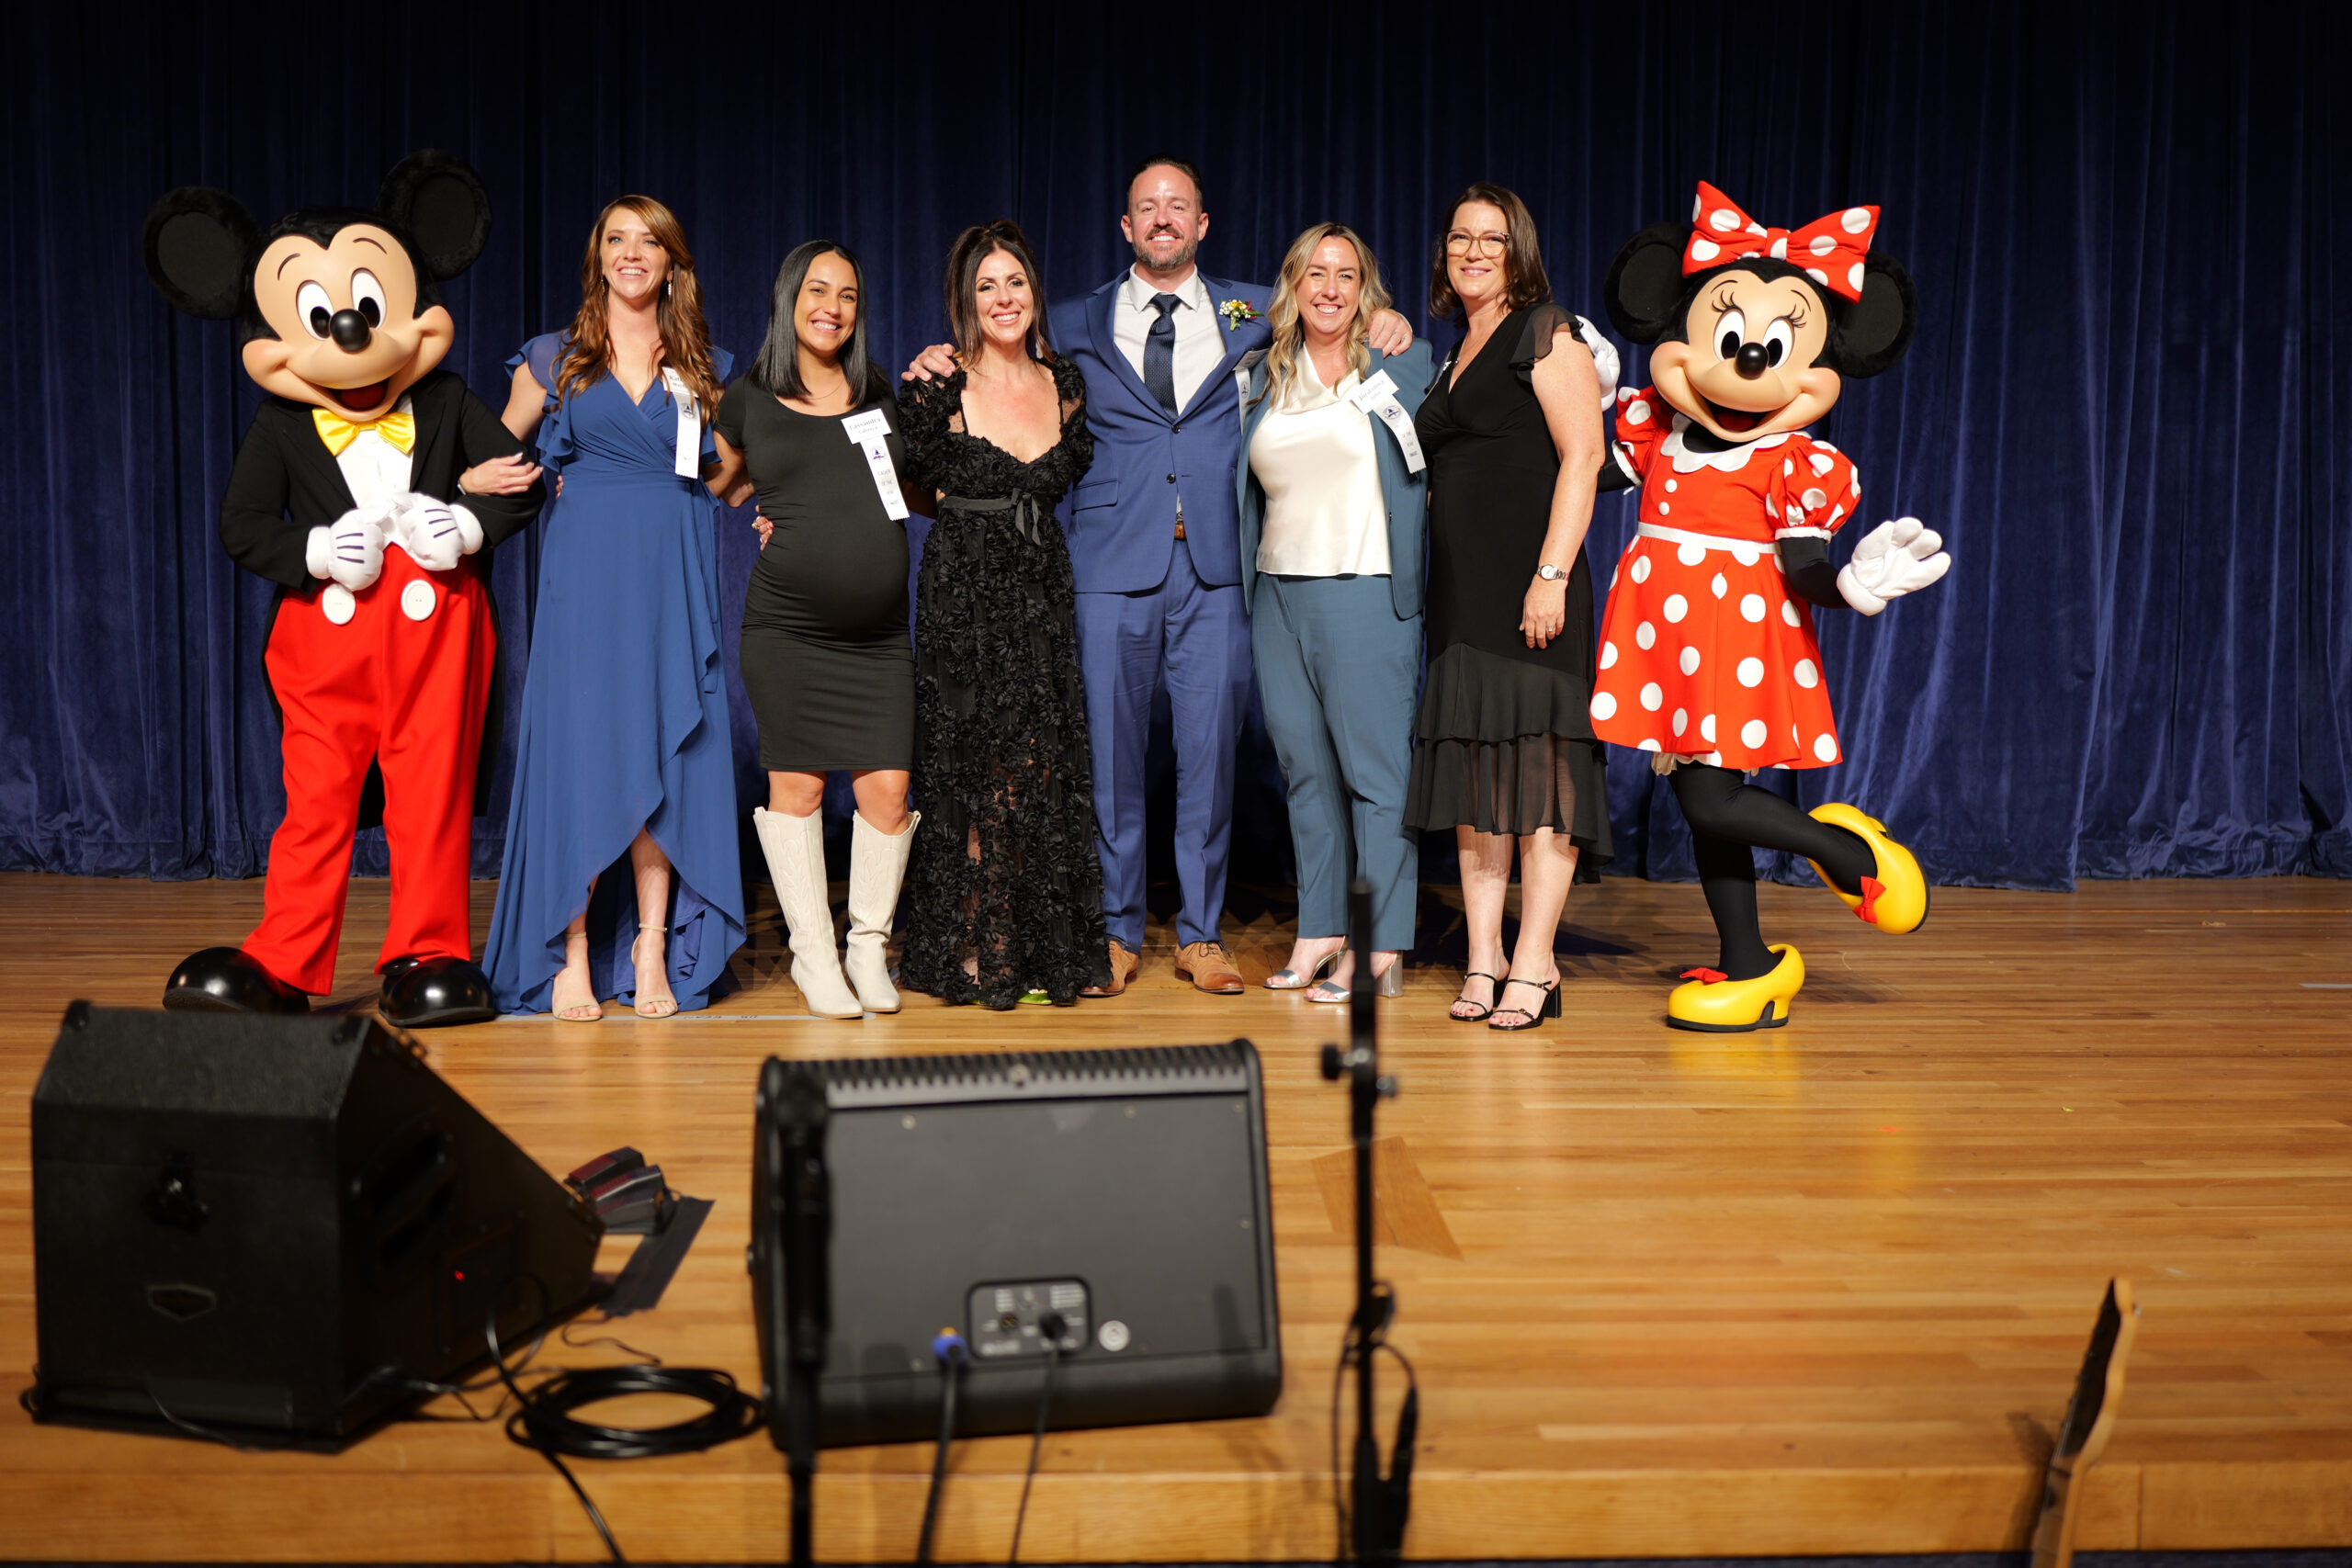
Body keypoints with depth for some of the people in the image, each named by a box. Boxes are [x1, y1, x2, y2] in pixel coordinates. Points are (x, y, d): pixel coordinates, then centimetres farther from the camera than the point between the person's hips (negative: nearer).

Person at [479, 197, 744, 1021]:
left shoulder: (703, 366, 13)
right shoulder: (556, 358, 9)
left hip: (674, 570, 1)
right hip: (585, 568, -1)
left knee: (665, 749, -1)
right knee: (581, 743, -5)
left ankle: (653, 946, 4)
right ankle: (572, 954, 0)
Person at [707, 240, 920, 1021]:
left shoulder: (878, 391, 13)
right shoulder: (748, 400, 5)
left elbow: (916, 488, 27)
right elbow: (714, 487, 19)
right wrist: (762, 520, 4)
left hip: (877, 632, 3)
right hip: (786, 626, -2)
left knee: (888, 788, -3)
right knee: (796, 785, 1)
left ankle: (869, 945, 15)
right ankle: (811, 953, 14)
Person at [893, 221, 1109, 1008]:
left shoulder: (1065, 383, 8)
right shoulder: (939, 389, -4)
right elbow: (911, 489, 3)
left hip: (1044, 592, 4)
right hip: (964, 597, -4)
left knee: (1043, 771, 4)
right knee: (978, 772, -1)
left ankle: (1043, 952, 13)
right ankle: (975, 953, 8)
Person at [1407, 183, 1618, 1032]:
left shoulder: (1546, 331, -1)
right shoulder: (1455, 356, 22)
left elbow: (1582, 458, -11)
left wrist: (1551, 575, -19)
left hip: (1526, 583, -8)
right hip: (1460, 590, 8)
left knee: (1538, 765, -7)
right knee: (1472, 769, 5)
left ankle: (1533, 966, -4)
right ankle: (1483, 962, 9)